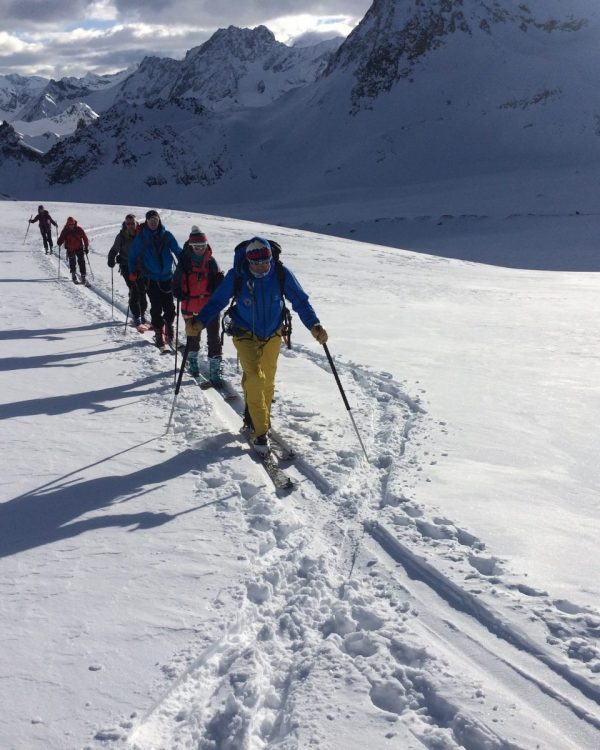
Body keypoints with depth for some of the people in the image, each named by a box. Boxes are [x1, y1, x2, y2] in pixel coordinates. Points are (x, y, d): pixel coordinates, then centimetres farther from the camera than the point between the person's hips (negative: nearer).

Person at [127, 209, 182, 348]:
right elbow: (132, 256, 9)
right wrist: (133, 272, 0)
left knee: (169, 306, 3)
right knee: (156, 308, -5)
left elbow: (178, 251, 6)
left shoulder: (166, 235, 3)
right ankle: (159, 332, 6)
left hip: (167, 276, 2)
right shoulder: (140, 237, 1)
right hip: (151, 278, -1)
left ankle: (168, 325, 28)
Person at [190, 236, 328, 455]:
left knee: (268, 380, 13)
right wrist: (200, 320, -23)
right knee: (254, 378, -16)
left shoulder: (281, 273, -16)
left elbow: (300, 301, -9)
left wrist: (313, 325, -23)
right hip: (245, 335, -3)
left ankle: (258, 419, 35)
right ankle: (259, 431, -8)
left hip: (272, 335, 3)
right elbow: (217, 300, -9)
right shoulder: (236, 275, -19)